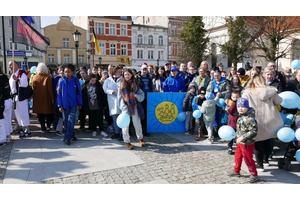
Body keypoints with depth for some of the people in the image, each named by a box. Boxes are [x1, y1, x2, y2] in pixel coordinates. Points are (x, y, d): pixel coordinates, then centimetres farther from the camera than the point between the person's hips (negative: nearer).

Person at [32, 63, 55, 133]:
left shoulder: (34, 77, 2)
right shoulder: (48, 77, -9)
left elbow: (33, 88, 6)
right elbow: (50, 88, -11)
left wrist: (35, 96, 17)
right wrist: (52, 97, -4)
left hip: (37, 98, 3)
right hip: (46, 98, -3)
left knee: (40, 114, 9)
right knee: (48, 112, 11)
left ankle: (43, 128, 12)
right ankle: (48, 126, 3)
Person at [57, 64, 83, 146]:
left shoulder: (75, 80, -2)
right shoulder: (62, 81, -5)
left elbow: (78, 92, 3)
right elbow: (59, 93, -3)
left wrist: (79, 103, 4)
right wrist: (60, 105, -7)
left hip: (73, 104, 0)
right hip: (65, 104, 1)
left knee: (71, 120, -7)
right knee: (66, 121, 9)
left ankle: (67, 138, -1)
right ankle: (71, 135, 26)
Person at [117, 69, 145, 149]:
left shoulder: (135, 84, 5)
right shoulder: (122, 85, 3)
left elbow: (142, 94, 6)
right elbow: (120, 97, -1)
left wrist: (137, 96, -17)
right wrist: (124, 108, -10)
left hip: (134, 106, 0)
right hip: (125, 107, 0)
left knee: (137, 124, 6)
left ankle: (140, 138, 31)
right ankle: (126, 141, 19)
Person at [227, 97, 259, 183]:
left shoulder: (250, 119, -25)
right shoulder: (241, 117, 5)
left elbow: (254, 131, -28)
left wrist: (243, 137, -28)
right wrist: (236, 135, 20)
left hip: (247, 144, -9)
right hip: (240, 142, 10)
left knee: (248, 160, 4)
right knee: (237, 157, 22)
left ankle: (254, 175, 22)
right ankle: (236, 171, 40)